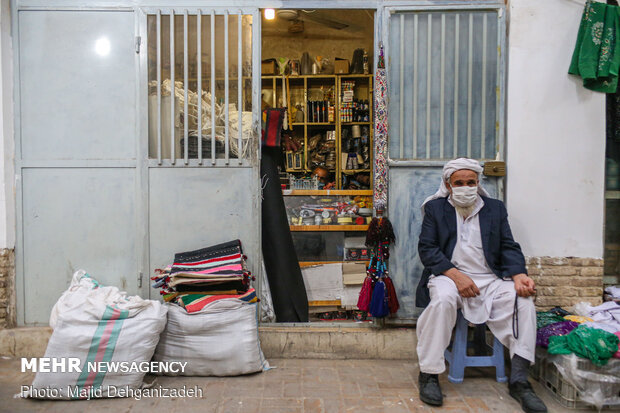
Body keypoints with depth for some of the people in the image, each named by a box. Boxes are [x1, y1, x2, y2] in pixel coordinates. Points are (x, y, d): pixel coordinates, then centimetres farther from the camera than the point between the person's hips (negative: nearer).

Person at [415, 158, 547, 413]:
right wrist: (454, 274, -17)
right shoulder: (435, 208, 9)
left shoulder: (495, 208, 17)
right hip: (449, 275, -3)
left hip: (490, 279, 3)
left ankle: (518, 380, -16)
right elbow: (426, 248, -2)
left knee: (523, 300, -25)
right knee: (442, 299, -35)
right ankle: (428, 374, -22)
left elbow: (509, 247, 10)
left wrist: (519, 275, -12)